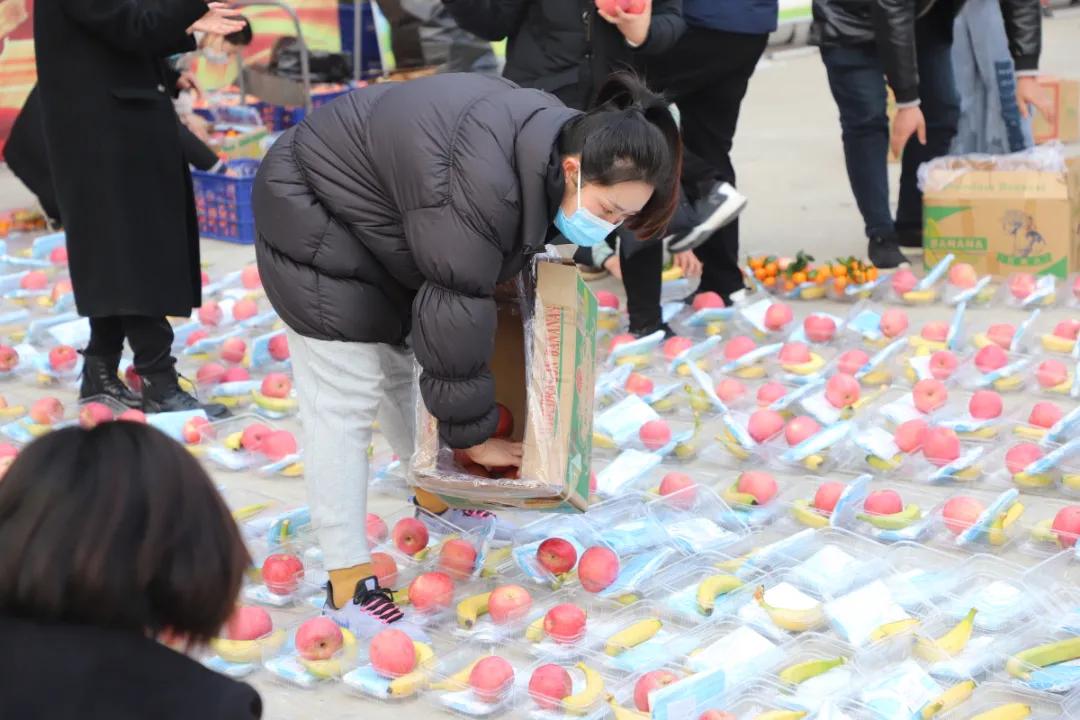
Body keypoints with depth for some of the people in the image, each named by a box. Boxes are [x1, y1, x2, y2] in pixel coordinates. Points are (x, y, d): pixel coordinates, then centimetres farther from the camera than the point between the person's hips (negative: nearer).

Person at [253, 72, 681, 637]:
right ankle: (348, 580, -7)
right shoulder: (480, 187, -38)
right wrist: (474, 434, -20)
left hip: (378, 221, 9)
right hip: (315, 221, -9)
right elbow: (454, 315, -32)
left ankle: (434, 493, 41)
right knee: (346, 395, -10)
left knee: (403, 362, 20)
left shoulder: (555, 144, -9)